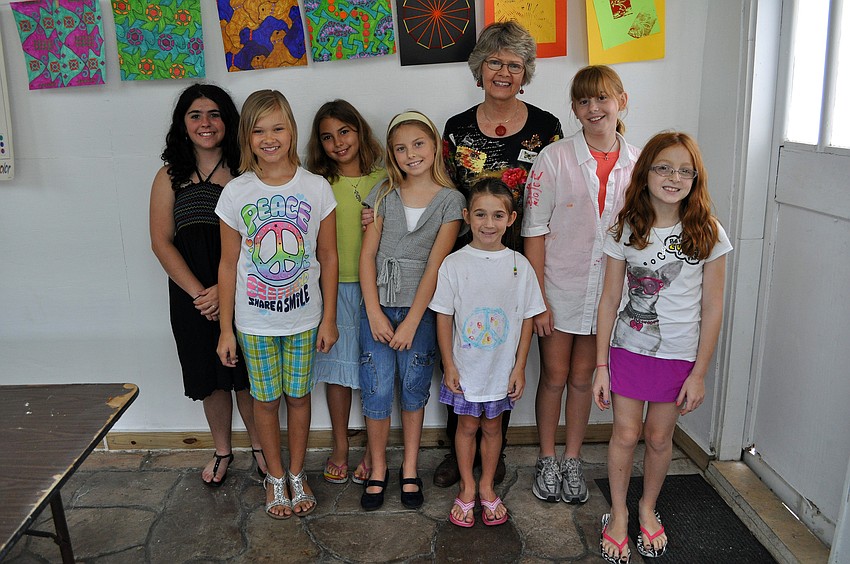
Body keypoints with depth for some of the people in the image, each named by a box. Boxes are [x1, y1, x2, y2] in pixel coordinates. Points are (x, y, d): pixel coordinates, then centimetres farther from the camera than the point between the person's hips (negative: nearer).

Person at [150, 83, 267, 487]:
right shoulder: (170, 177, 4)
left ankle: (259, 446, 29)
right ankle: (222, 451, 33)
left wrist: (225, 289, -15)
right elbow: (162, 242, -1)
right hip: (192, 296, 2)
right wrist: (199, 293, -10)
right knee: (210, 377, 12)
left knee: (247, 375, 7)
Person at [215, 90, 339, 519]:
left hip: (304, 316, 0)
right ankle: (275, 477, 32)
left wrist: (328, 318, -1)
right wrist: (225, 329, -1)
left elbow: (328, 257, -1)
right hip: (254, 320, 0)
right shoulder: (236, 193, -6)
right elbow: (228, 264, -2)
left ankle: (297, 473, 33)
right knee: (266, 399, 12)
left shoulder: (316, 188, -6)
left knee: (298, 395, 13)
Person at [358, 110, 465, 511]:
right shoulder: (384, 194, 3)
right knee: (376, 391, 2)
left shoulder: (450, 200, -3)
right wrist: (374, 312, -8)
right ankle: (378, 470, 22)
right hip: (378, 304, 1)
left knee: (414, 388, 9)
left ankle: (410, 469, 27)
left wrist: (412, 321, -12)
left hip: (421, 308, -1)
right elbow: (367, 255, 0)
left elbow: (435, 264, -8)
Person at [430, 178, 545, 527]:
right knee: (467, 425, 12)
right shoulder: (454, 264, -9)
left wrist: (519, 367, -1)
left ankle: (487, 487, 34)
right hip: (464, 367, -1)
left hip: (502, 368, 1)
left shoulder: (519, 266, -5)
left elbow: (526, 320, 0)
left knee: (492, 426, 15)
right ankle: (467, 489, 31)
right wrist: (449, 365, -6)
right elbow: (444, 318, -5)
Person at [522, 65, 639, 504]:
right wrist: (537, 298, -12)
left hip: (605, 293, 2)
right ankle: (547, 460, 28)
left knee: (582, 378, 14)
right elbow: (534, 232, -9)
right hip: (558, 290, -2)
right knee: (554, 377, 9)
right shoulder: (554, 158, -9)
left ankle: (573, 460, 30)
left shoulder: (637, 163, 0)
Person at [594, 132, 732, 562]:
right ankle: (618, 514, 26)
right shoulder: (625, 231, -6)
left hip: (679, 355, 0)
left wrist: (699, 373, -5)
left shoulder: (708, 233, -8)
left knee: (659, 437, 11)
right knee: (625, 433, 4)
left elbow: (712, 309, -4)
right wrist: (601, 365, -3)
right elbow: (610, 299, -2)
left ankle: (648, 508, 37)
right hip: (628, 348, 0)